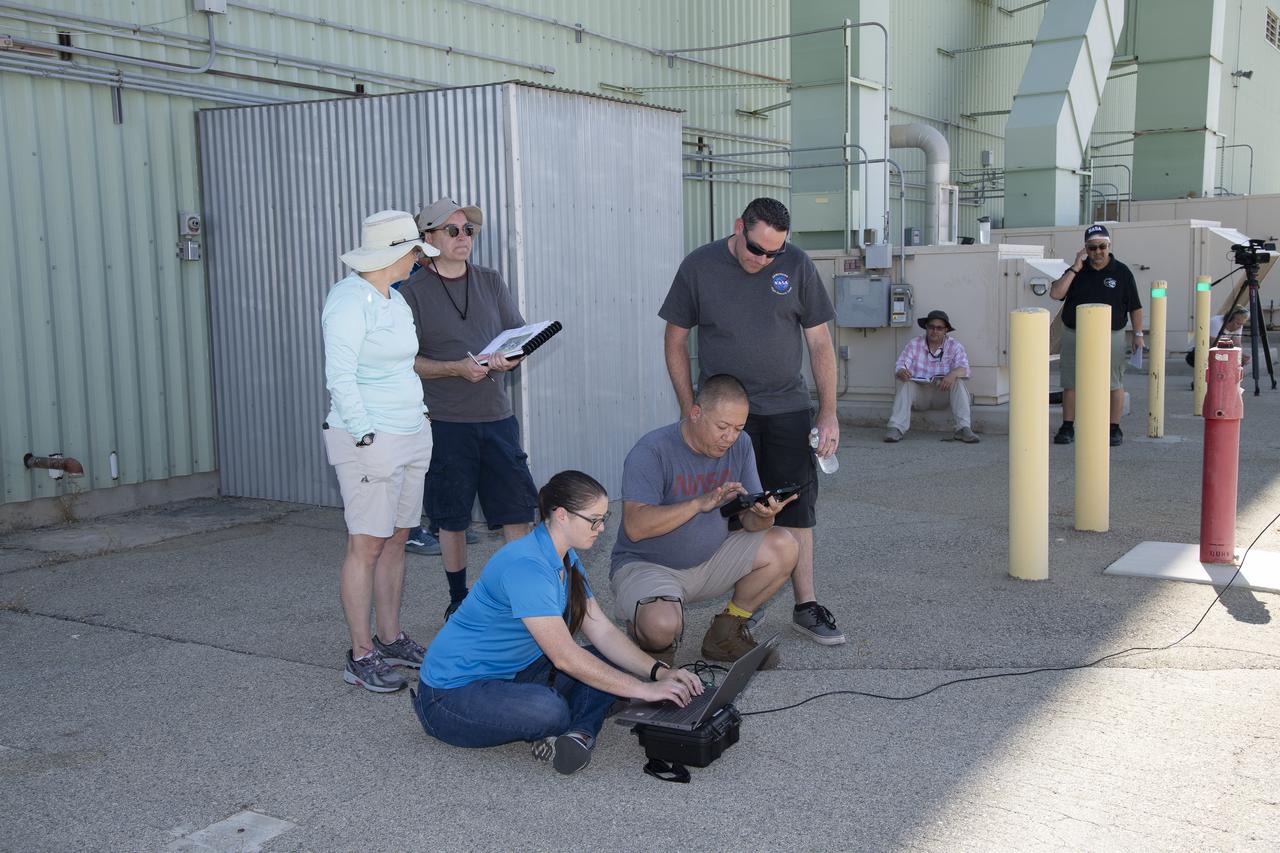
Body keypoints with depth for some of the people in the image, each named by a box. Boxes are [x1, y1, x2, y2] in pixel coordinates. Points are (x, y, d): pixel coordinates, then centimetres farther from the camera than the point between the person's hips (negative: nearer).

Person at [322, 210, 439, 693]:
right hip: (369, 439, -9)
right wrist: (366, 437, -20)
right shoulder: (349, 299, -12)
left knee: (396, 539, 12)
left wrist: (419, 423, 16)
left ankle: (391, 639, 22)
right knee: (366, 545, -5)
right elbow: (340, 377, -17)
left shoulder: (395, 300, 16)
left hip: (410, 435, 9)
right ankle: (360, 655, 2)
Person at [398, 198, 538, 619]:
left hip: (496, 414, 3)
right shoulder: (413, 291, -1)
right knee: (452, 517, 7)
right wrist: (455, 368, -19)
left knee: (517, 506, 1)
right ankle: (459, 599, 22)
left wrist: (509, 359, -11)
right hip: (445, 421, -3)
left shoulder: (491, 282, 11)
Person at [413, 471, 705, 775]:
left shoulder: (567, 561, 5)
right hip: (455, 690, -10)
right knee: (549, 711, -37)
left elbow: (603, 631, 4)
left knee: (610, 663, -4)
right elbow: (565, 656, -29)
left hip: (514, 673, 10)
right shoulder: (526, 565, -27)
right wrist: (643, 689, -26)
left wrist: (659, 672, -10)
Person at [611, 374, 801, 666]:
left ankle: (726, 633, 4)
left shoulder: (739, 444, -2)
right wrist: (701, 503, -39)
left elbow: (748, 519, -2)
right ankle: (652, 641, 5)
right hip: (647, 565, -6)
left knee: (784, 546, -13)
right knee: (663, 626, -36)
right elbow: (635, 527, -31)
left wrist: (763, 516, -28)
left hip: (710, 560, 6)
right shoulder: (651, 451, -21)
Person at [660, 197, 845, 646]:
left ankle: (805, 607, 12)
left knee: (797, 507, 3)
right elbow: (675, 340, 3)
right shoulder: (700, 266, -4)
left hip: (787, 408, 1)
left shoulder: (796, 265, -1)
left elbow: (819, 342, 3)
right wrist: (689, 410, -2)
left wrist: (829, 412, 0)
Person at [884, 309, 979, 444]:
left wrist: (953, 374, -38)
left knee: (958, 383, -27)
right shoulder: (914, 344, 3)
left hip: (942, 392, 0)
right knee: (905, 383, -29)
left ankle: (963, 429, -33)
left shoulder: (955, 346, 1)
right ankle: (896, 428, -39)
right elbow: (900, 365, -7)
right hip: (918, 393, 0)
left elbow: (964, 368, -13)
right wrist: (902, 372, -34)